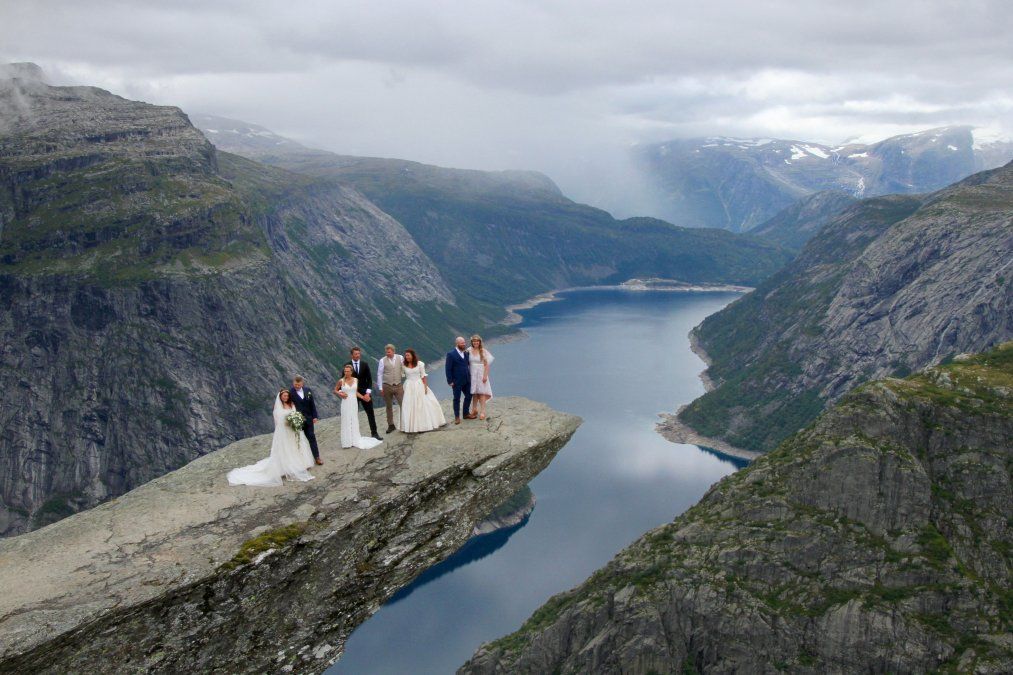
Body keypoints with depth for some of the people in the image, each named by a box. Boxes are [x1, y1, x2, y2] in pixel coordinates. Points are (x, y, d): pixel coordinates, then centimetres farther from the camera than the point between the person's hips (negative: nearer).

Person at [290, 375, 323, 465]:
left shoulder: (308, 390, 1)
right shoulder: (290, 393, -13)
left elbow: (312, 404, 6)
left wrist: (314, 416, 4)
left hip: (308, 419, 4)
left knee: (312, 437, 8)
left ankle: (317, 457, 15)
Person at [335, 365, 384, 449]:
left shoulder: (356, 380, 1)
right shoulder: (341, 381, -7)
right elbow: (335, 390, 5)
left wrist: (363, 397, 1)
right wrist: (340, 394, -13)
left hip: (354, 403, 3)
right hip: (345, 404, -3)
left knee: (354, 422, 8)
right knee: (346, 422, 3)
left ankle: (355, 440, 17)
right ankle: (347, 442, 10)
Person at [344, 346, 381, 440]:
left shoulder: (365, 364, 2)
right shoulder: (347, 365, -2)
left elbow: (369, 379, 1)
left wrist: (368, 393, -9)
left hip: (364, 392, 2)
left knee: (370, 413, 4)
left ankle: (374, 433, 12)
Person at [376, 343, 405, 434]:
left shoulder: (400, 358, -2)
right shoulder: (383, 360, -4)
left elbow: (404, 369, 11)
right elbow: (379, 374, -1)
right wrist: (380, 388, -2)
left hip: (398, 385, 0)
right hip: (387, 386, 0)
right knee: (389, 407, 9)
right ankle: (390, 425, 19)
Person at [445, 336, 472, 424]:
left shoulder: (466, 353, 7)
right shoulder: (451, 354, -11)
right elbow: (448, 368, -11)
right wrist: (450, 381, -13)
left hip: (467, 380, 6)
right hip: (457, 381, -6)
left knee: (468, 396, 12)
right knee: (457, 399, 4)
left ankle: (466, 413, 29)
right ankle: (457, 417, 15)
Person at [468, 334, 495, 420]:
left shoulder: (483, 351, -6)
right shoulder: (469, 351, 1)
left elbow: (486, 364, -6)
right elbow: (467, 364, 6)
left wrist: (485, 375, -12)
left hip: (481, 374, -3)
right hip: (472, 374, 3)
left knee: (481, 392, -1)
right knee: (474, 393, 9)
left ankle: (482, 411, 1)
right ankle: (474, 410, 18)